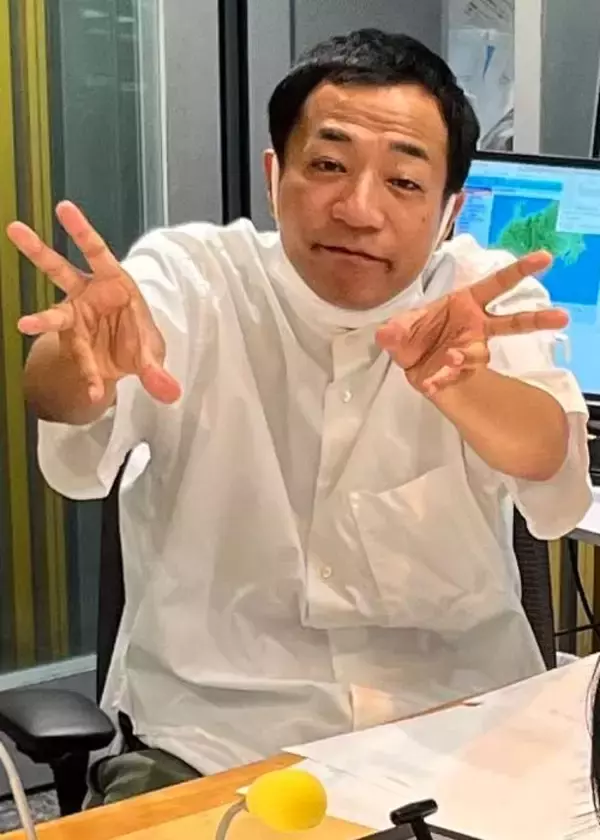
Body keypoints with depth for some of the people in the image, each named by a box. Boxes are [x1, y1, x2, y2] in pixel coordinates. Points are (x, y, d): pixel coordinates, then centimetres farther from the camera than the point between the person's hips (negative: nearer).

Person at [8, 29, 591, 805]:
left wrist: (454, 381, -43)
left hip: (457, 724, 1)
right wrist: (85, 362, -48)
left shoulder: (487, 294, -2)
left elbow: (550, 466, -21)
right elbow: (70, 410, -24)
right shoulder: (189, 275, -5)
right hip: (215, 733, -1)